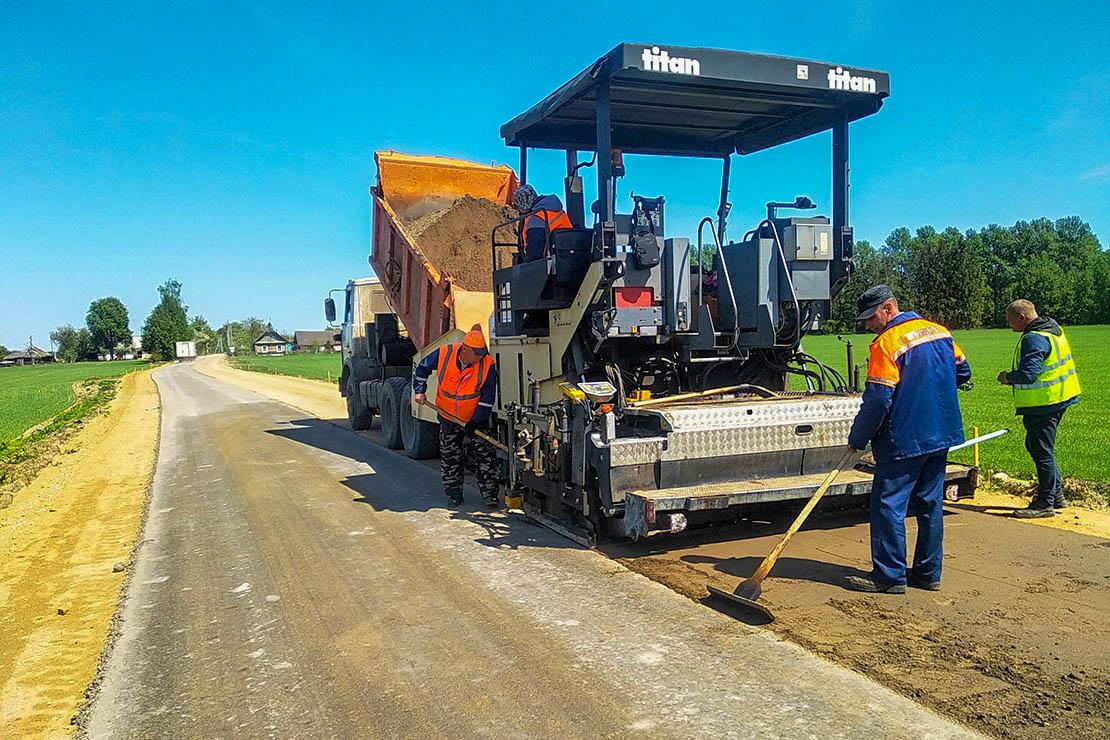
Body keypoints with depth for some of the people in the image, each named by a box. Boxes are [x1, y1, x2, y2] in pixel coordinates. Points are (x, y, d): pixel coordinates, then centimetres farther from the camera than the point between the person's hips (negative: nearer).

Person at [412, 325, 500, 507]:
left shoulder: (488, 365, -21)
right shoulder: (443, 354, -17)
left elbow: (488, 397, -15)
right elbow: (422, 368, 4)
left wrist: (475, 421, -19)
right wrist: (420, 391, -2)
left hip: (476, 420, -2)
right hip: (448, 418, 2)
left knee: (485, 457, -5)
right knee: (451, 458, 11)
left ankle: (489, 493, 3)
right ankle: (454, 492, 25)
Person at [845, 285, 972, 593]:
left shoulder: (886, 343, -15)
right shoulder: (939, 331, 9)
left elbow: (877, 400, -19)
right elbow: (962, 372, 20)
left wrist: (857, 439, -9)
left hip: (904, 441, -8)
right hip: (941, 438, 8)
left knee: (888, 505, 0)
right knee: (930, 504, 14)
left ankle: (890, 575, 4)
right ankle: (928, 573, 22)